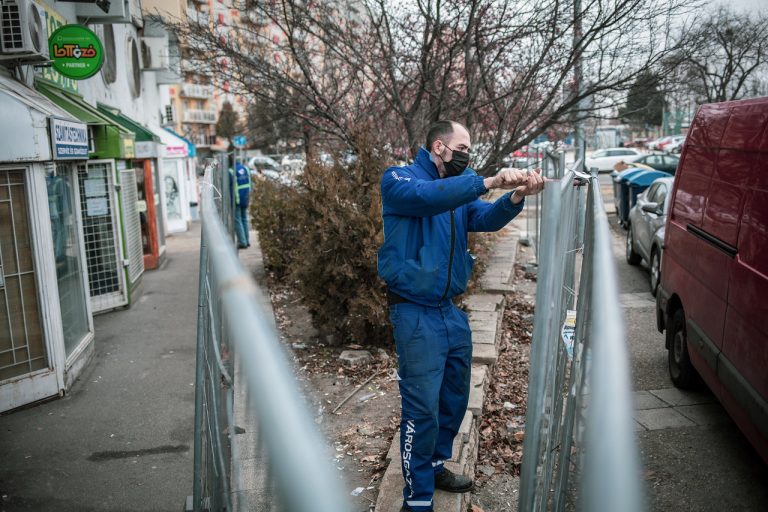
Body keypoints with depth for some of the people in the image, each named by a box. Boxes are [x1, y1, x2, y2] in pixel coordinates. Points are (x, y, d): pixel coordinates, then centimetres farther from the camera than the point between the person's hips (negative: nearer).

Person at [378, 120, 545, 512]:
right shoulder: (399, 180, -7)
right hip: (415, 313, -8)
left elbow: (487, 218, -4)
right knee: (422, 407, -6)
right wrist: (487, 182, -35)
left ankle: (434, 466, 38)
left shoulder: (459, 189, 13)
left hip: (450, 310, 8)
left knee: (454, 397, 18)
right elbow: (427, 197, -30)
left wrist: (516, 196, -23)